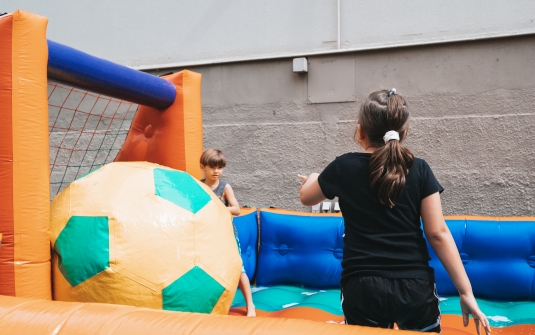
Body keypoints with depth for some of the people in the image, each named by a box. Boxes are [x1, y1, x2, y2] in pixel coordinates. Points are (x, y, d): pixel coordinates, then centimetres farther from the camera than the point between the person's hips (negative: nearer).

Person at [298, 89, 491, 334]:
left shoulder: (344, 167, -3)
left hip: (364, 289, -1)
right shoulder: (419, 170, -3)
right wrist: (466, 292, -1)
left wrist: (313, 180, 37)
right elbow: (438, 234, -6)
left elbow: (306, 198, 14)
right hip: (415, 288, 1)